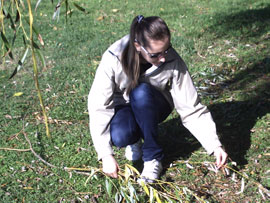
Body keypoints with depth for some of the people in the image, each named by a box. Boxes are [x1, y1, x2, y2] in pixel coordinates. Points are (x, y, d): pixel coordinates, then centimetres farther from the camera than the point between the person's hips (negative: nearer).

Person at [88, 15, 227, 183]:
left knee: (141, 92, -35)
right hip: (122, 107, -1)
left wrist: (215, 145, -30)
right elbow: (99, 107, -27)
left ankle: (153, 157, -17)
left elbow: (192, 109, -21)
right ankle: (135, 139, 4)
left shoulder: (173, 61, -26)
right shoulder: (113, 59, -29)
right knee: (120, 136, -35)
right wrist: (106, 155, -34)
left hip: (151, 107, 1)